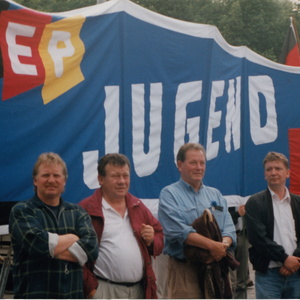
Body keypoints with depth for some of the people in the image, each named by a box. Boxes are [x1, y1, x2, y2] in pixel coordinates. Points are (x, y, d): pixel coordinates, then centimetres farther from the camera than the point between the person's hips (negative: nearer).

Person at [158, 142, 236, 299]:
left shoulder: (215, 195, 17)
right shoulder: (169, 194, -1)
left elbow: (229, 227, 8)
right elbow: (177, 230, -15)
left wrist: (223, 245, -15)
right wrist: (212, 245, -21)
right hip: (184, 269, -5)